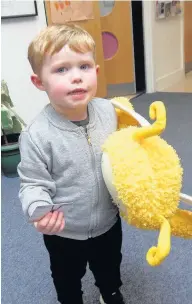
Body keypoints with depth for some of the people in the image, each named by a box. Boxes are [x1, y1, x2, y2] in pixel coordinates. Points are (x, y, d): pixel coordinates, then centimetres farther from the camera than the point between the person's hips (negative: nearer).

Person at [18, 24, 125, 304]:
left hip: (108, 221, 4)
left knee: (110, 269, 33)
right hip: (64, 233, -4)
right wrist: (40, 211, -37)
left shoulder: (107, 110, -14)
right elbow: (32, 184, -19)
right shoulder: (37, 135, -29)